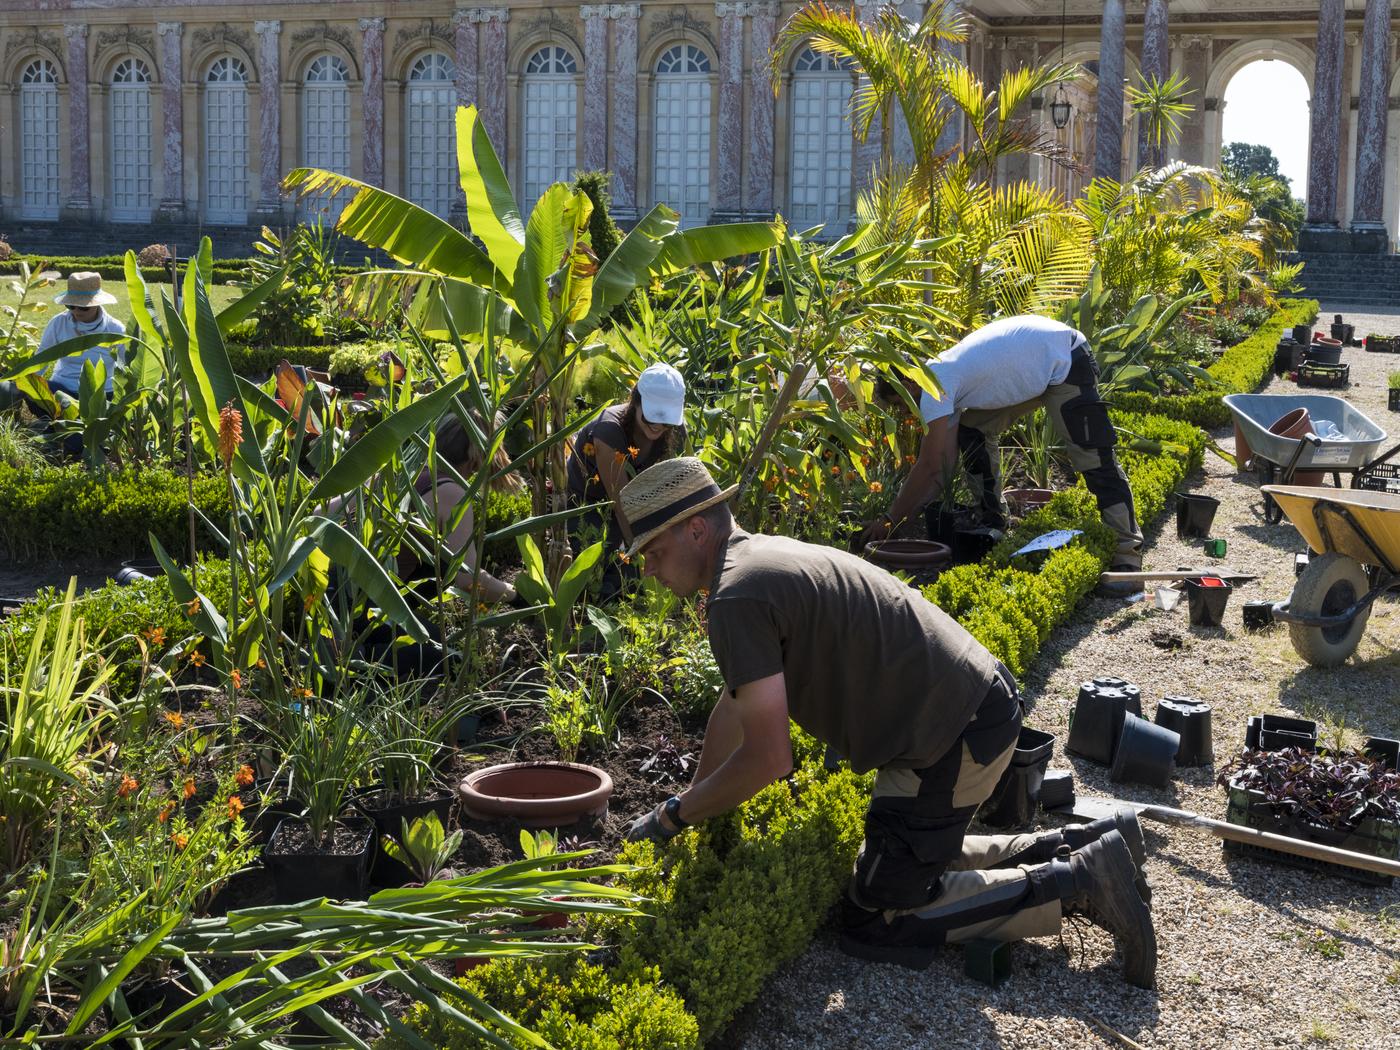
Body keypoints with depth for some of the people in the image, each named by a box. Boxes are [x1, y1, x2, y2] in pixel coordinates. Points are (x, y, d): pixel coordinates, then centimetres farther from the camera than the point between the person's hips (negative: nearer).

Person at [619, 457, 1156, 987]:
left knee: (873, 920, 1)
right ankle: (1083, 845, 21)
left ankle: (1075, 883, -3)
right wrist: (691, 802, 25)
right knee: (920, 857, 29)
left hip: (954, 738, -10)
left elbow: (768, 757, -23)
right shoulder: (760, 558, 13)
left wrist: (672, 815, -9)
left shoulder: (737, 599, -19)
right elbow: (734, 704, 23)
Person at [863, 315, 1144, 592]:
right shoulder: (948, 383, 5)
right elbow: (944, 466, 3)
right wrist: (901, 514, 0)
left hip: (1066, 360, -10)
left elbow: (929, 467, -22)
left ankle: (1127, 551, -11)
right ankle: (993, 525, 13)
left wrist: (891, 520, -15)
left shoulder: (934, 384, -22)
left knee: (1093, 456, -15)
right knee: (972, 432, 6)